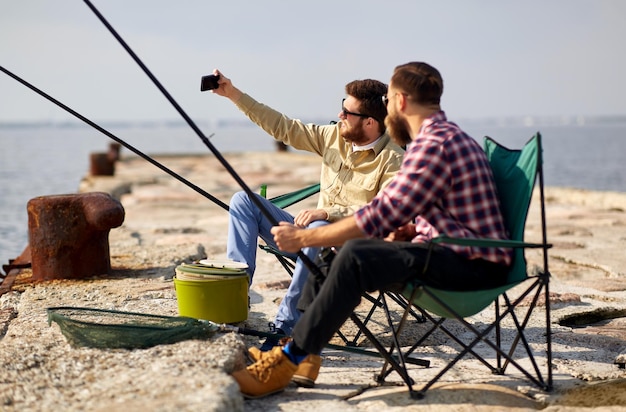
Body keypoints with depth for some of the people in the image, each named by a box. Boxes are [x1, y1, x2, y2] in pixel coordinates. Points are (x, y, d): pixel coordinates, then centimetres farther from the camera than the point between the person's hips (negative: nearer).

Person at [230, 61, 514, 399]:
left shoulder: (435, 142, -18)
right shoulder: (445, 134, 16)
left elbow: (380, 218, -21)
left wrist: (302, 238, -13)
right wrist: (408, 231, 5)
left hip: (474, 265, -11)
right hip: (466, 257, 11)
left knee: (356, 256, -27)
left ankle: (288, 359, -19)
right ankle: (300, 347, 4)